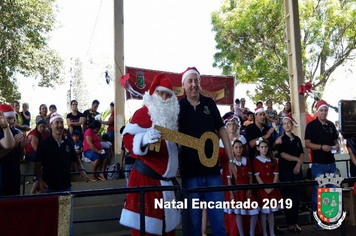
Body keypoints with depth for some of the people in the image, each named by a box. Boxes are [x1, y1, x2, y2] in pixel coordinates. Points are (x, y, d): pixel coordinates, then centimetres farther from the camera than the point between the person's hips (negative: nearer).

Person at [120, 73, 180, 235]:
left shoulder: (172, 116, 14)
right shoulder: (144, 112, -10)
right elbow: (128, 138, -20)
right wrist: (144, 139, -37)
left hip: (167, 180, 8)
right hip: (146, 178, -8)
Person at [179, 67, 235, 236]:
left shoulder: (209, 103, 7)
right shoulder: (178, 107, 1)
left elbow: (221, 130, 10)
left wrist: (231, 160, 6)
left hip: (213, 169, 2)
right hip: (189, 172, -1)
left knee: (218, 218, 7)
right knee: (193, 219, 7)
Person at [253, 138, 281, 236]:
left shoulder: (273, 160, 9)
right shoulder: (256, 160, -3)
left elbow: (276, 175, 4)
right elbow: (257, 176, -8)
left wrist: (272, 187, -10)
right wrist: (265, 188, -15)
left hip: (272, 189, 4)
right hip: (262, 189, -4)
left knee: (271, 211, 11)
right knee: (263, 211, 1)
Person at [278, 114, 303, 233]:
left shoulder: (297, 139, 13)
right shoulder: (281, 139, 1)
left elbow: (302, 154, 8)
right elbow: (282, 154, -9)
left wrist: (298, 164, -8)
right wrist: (297, 159, -8)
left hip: (297, 170, 4)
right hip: (285, 170, -4)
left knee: (296, 196, 4)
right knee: (288, 196, -4)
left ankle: (295, 222, 13)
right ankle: (290, 223, 5)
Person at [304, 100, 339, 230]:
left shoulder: (331, 125, 11)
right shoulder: (311, 125, -5)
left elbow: (335, 140, 20)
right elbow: (307, 144, -10)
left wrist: (336, 146, -3)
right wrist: (322, 147, -22)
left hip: (331, 163, 6)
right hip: (318, 164, -5)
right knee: (318, 192, 2)